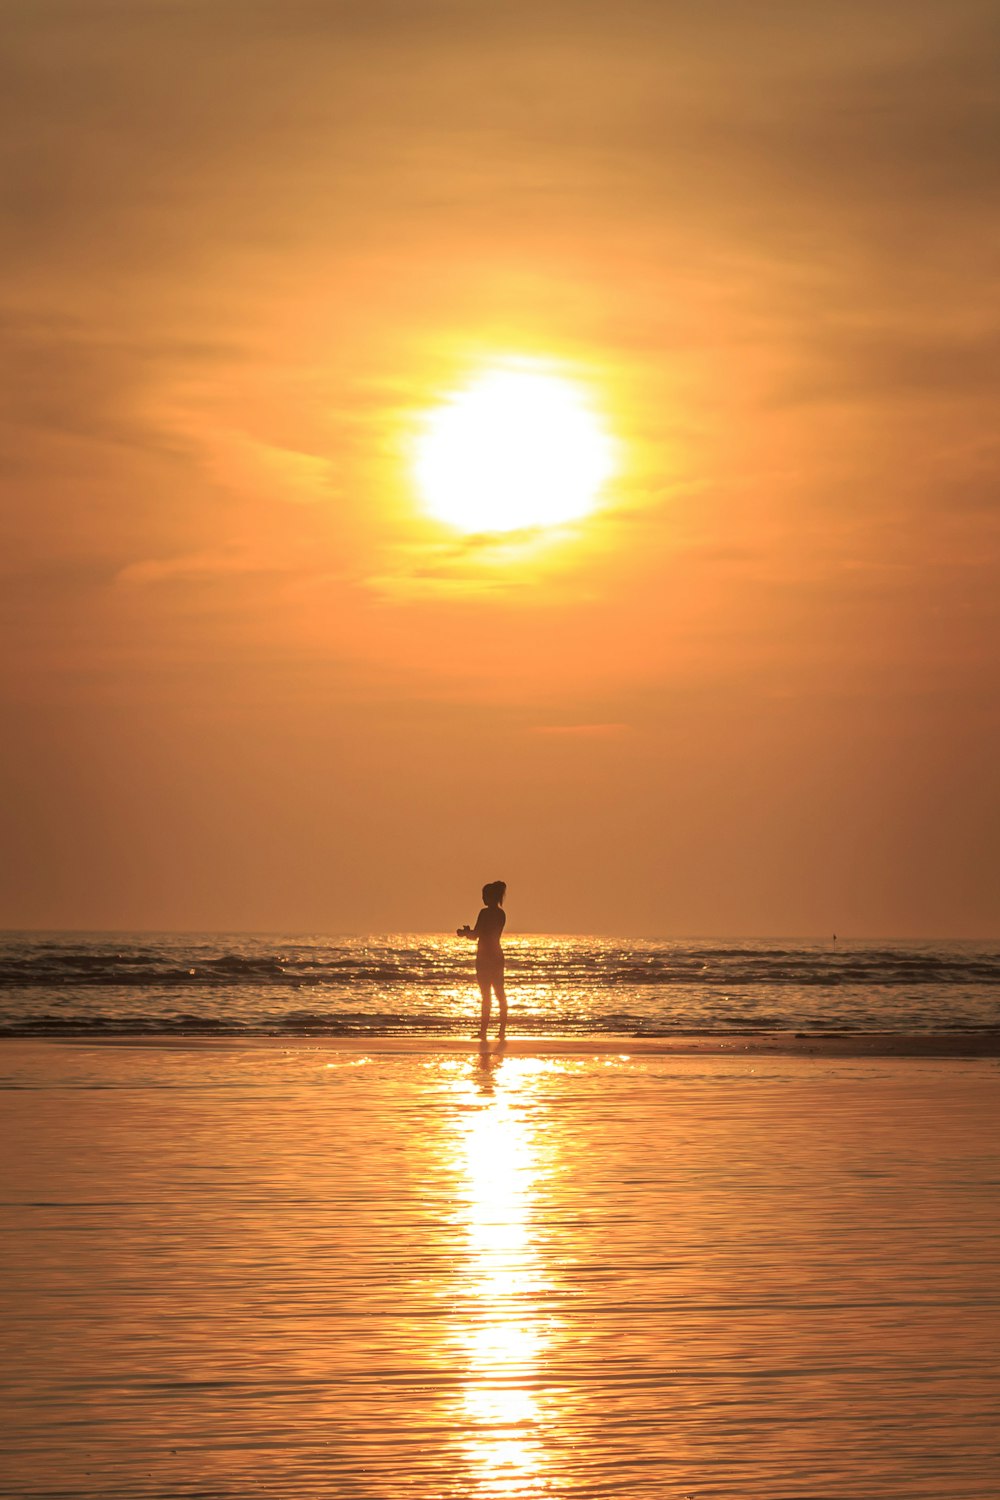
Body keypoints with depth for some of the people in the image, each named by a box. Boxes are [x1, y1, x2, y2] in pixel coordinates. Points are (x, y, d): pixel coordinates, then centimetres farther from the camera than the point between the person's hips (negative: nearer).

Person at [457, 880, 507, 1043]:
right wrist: (468, 932, 20)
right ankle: (502, 1031, 11)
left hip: (485, 957, -7)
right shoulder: (501, 914, 10)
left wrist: (466, 932, 5)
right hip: (498, 956, 7)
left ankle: (483, 1031, -6)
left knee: (486, 994, -6)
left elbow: (476, 934, -13)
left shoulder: (485, 912, -14)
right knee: (500, 994, 10)